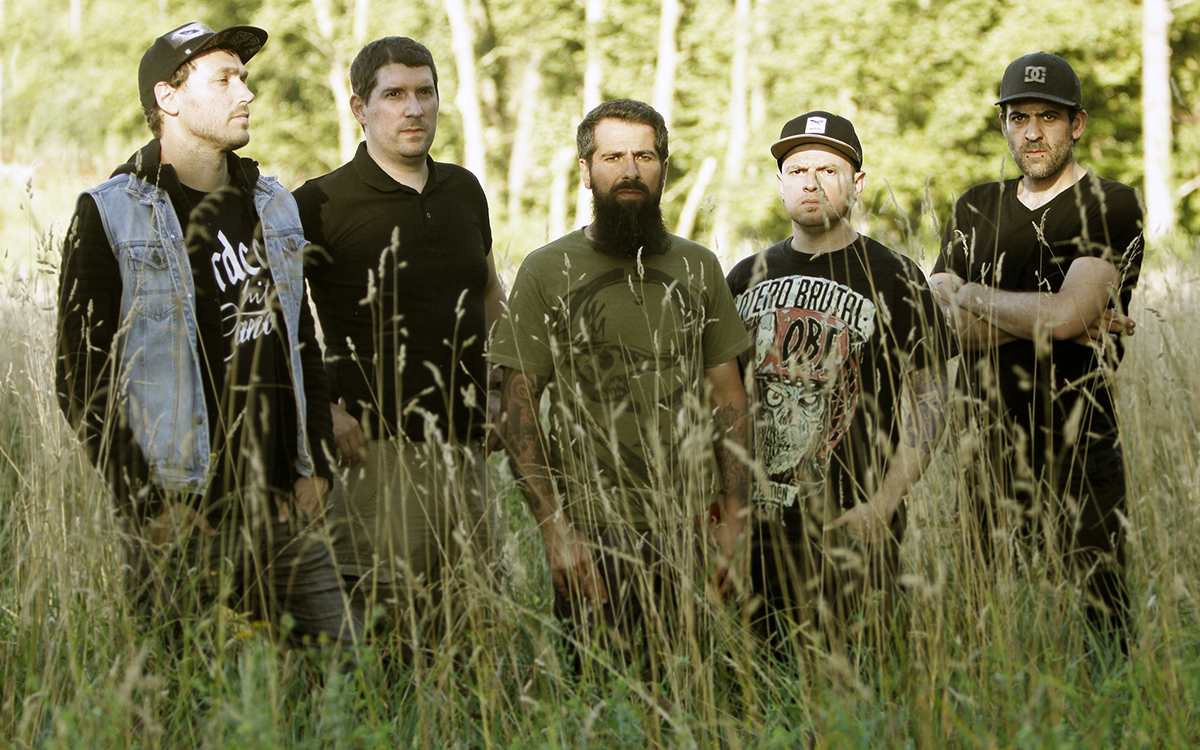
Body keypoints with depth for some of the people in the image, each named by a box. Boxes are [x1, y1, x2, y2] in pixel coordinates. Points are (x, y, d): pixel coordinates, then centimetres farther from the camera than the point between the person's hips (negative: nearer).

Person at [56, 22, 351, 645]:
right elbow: (82, 379, -8)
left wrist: (314, 467, 9)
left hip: (286, 508, 6)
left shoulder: (273, 206, 14)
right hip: (184, 522, -5)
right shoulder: (110, 217, -5)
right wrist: (150, 504, -13)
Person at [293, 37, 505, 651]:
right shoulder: (322, 204, -5)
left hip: (465, 447, 6)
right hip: (378, 446, -6)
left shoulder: (463, 191, 12)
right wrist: (323, 410, -11)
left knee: (466, 626, 9)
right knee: (380, 627, -8)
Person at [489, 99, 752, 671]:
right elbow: (518, 410, -3)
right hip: (590, 535, -3)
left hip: (679, 533, 3)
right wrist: (553, 525, -12)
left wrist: (734, 515, 6)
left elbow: (727, 395, 14)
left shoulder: (697, 268, 11)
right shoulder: (548, 271, 0)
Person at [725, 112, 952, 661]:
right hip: (753, 527, 4)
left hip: (848, 532, -4)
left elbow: (930, 400, -3)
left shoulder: (894, 280, 0)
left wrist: (883, 504, -13)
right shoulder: (747, 278, 13)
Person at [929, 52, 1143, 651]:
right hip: (992, 454, 4)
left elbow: (1065, 315, -15)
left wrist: (972, 294, 0)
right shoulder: (974, 210, 14)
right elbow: (940, 326, 2)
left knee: (1097, 628, -5)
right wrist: (1047, 321, -9)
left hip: (1081, 460, -4)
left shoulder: (1111, 207, -1)